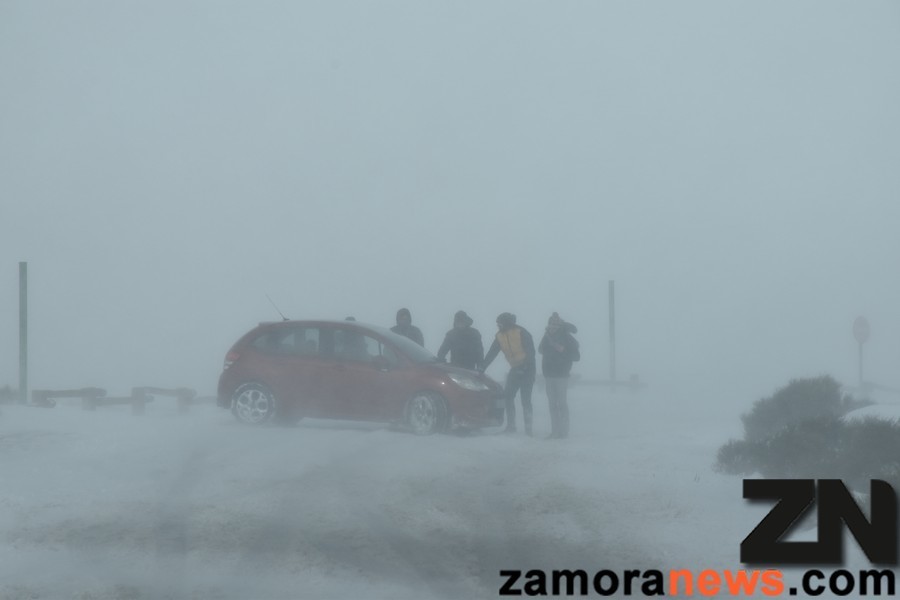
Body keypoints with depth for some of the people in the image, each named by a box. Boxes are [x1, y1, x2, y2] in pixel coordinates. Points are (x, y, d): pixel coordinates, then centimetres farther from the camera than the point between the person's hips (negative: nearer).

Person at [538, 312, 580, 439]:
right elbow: (541, 349, 22)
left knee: (561, 402, -7)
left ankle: (563, 430, -4)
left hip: (561, 375, -6)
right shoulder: (548, 335, 6)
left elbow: (576, 356, -12)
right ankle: (555, 430, 12)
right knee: (552, 403, 8)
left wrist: (563, 350, -23)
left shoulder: (567, 337, -9)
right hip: (548, 374, 6)